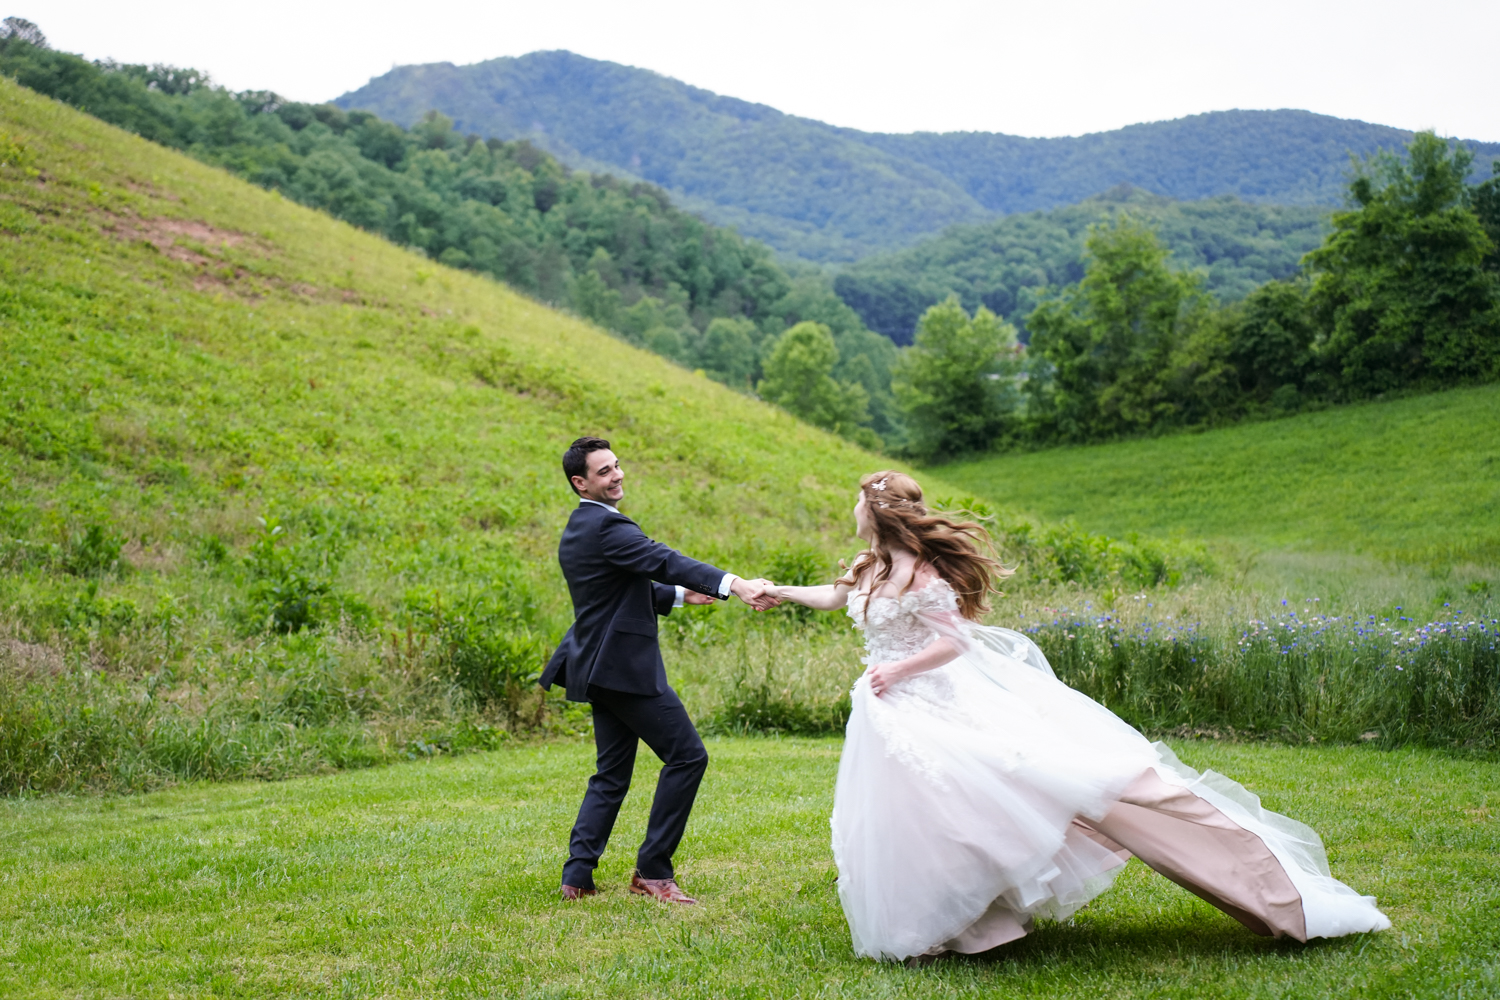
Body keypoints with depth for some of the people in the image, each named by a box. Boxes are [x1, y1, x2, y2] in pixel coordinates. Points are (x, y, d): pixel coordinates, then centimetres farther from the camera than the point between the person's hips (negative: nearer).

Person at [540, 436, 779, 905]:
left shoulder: (577, 532, 17)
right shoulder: (605, 526, -15)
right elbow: (664, 562, -30)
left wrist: (679, 595, 18)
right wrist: (735, 585, -40)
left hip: (601, 668, 10)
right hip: (625, 667, -10)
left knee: (612, 775, 14)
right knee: (687, 756, -5)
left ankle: (577, 876, 11)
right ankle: (653, 870, -2)